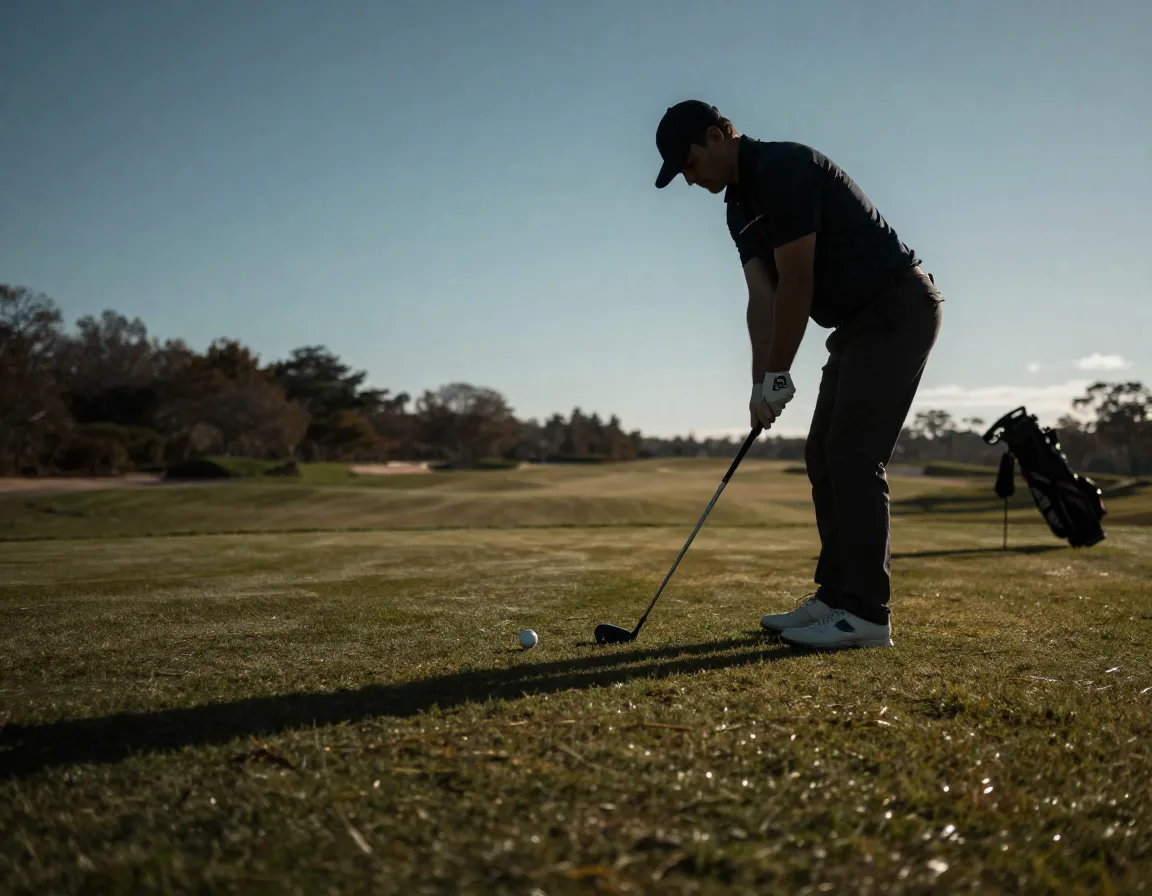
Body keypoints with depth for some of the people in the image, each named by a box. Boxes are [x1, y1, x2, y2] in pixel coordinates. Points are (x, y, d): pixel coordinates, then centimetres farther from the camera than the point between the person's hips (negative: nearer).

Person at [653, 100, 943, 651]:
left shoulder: (785, 168, -17)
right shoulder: (740, 206, 13)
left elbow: (797, 283, -19)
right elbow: (763, 298, 5)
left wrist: (777, 377, -13)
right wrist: (761, 382, -6)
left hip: (898, 309, -10)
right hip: (861, 320, 10)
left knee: (853, 457, -13)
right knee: (825, 456, 9)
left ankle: (867, 614, -8)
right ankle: (836, 597, 14)